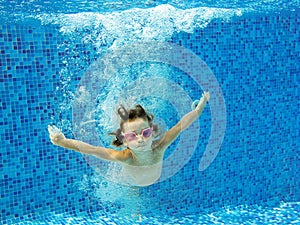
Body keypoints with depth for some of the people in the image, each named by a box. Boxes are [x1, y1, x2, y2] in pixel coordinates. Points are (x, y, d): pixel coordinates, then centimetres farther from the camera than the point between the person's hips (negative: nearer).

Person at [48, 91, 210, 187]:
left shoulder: (158, 148, -46)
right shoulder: (124, 157, -50)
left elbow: (181, 125, -41)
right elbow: (91, 149, -57)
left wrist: (200, 108, -41)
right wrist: (63, 142, -68)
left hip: (156, 180, 2)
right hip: (131, 184, -1)